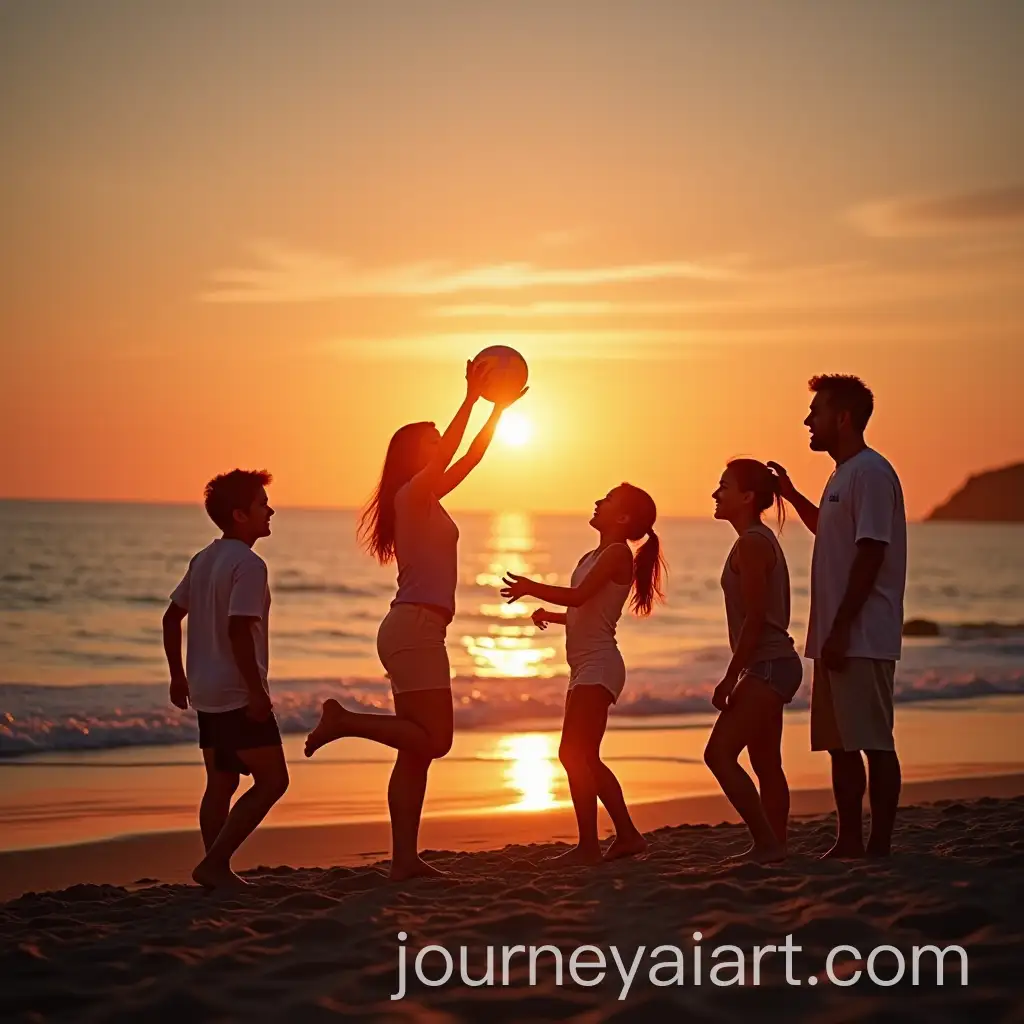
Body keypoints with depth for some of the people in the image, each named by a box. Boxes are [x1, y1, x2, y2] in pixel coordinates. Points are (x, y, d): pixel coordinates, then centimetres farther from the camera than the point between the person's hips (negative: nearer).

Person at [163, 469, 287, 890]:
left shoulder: (204, 559, 13)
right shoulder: (248, 564, -15)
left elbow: (172, 618, 17)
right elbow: (238, 629, -24)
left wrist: (178, 676, 22)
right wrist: (257, 690, -21)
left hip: (205, 693, 9)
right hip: (238, 694, -9)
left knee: (220, 784, 14)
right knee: (272, 780, -4)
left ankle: (217, 870, 14)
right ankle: (214, 862, -9)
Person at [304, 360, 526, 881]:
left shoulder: (426, 499, 19)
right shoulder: (412, 494, -6)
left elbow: (469, 459, 26)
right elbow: (447, 456, -23)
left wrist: (499, 409, 23)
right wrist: (471, 398, -21)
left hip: (415, 630, 10)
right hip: (414, 627, -10)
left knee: (415, 752, 6)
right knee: (433, 739, -12)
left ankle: (405, 859, 5)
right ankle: (343, 720, -8)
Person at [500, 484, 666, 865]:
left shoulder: (618, 553, -8)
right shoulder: (593, 557, 18)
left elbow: (579, 596, -20)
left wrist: (531, 588, -14)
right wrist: (550, 615, 10)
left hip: (599, 666, -10)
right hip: (585, 667, 10)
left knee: (574, 754, -13)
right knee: (584, 758, 14)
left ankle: (588, 846, -12)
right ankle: (627, 835, 20)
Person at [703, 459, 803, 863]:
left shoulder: (751, 542, -15)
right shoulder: (762, 539, 16)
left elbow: (754, 618, -19)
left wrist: (730, 678, -17)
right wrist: (740, 675, 21)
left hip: (767, 664, -11)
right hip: (775, 664, 11)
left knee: (719, 754, -13)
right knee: (765, 763, 13)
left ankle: (767, 843, -12)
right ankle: (773, 845, 16)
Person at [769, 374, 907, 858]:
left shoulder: (871, 472, -12)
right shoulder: (843, 475, 18)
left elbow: (870, 554, -19)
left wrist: (841, 630, -21)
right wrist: (792, 496, 26)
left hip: (862, 637, -10)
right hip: (838, 638, 10)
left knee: (873, 741, -6)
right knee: (840, 743, 11)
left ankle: (879, 845, -2)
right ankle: (849, 841, 17)